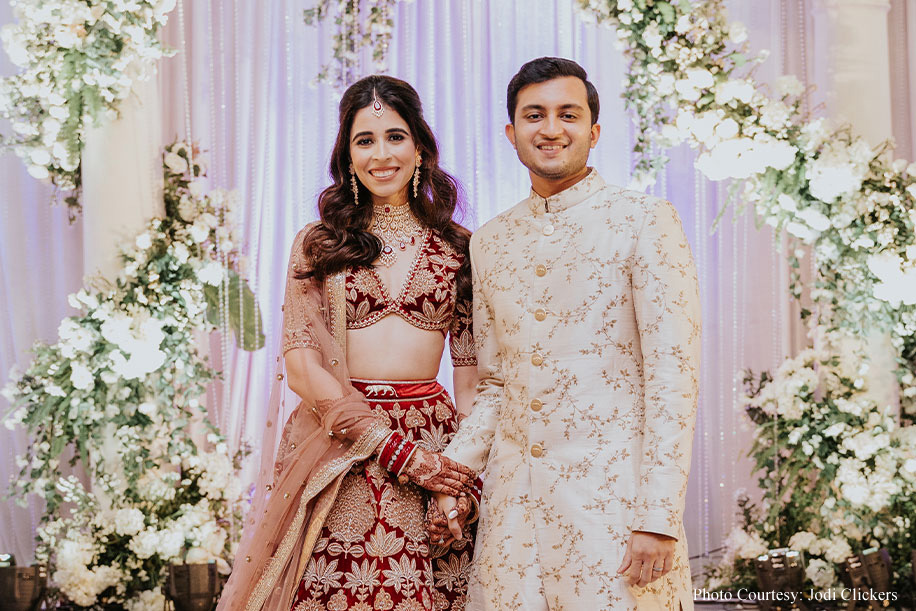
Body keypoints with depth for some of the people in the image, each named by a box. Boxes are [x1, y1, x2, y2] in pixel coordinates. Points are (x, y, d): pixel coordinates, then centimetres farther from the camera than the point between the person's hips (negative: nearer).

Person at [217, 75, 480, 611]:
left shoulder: (456, 246, 9)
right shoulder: (317, 244, 6)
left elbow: (471, 370, 7)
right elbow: (300, 363, -3)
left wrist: (467, 467, -9)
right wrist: (396, 449, -13)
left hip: (435, 442, 1)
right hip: (336, 447, -1)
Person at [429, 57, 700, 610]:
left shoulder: (644, 221, -3)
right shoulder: (490, 242, 14)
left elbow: (674, 377, -9)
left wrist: (658, 517, -15)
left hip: (610, 494, -4)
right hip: (513, 496, 5)